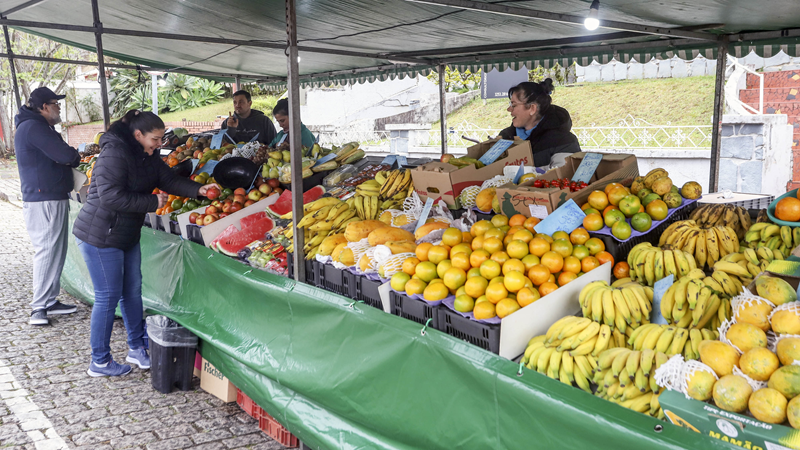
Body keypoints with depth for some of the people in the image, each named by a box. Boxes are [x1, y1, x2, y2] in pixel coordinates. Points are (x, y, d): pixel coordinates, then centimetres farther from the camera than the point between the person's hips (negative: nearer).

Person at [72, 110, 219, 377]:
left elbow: (169, 180, 4)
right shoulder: (114, 154, -22)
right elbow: (111, 197, -29)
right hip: (99, 237, -9)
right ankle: (99, 362, 12)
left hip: (127, 236, 9)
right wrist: (153, 202, -23)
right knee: (107, 296, -2)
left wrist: (197, 190, -12)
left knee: (132, 291, 14)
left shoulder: (148, 156, 6)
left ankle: (136, 348, 28)